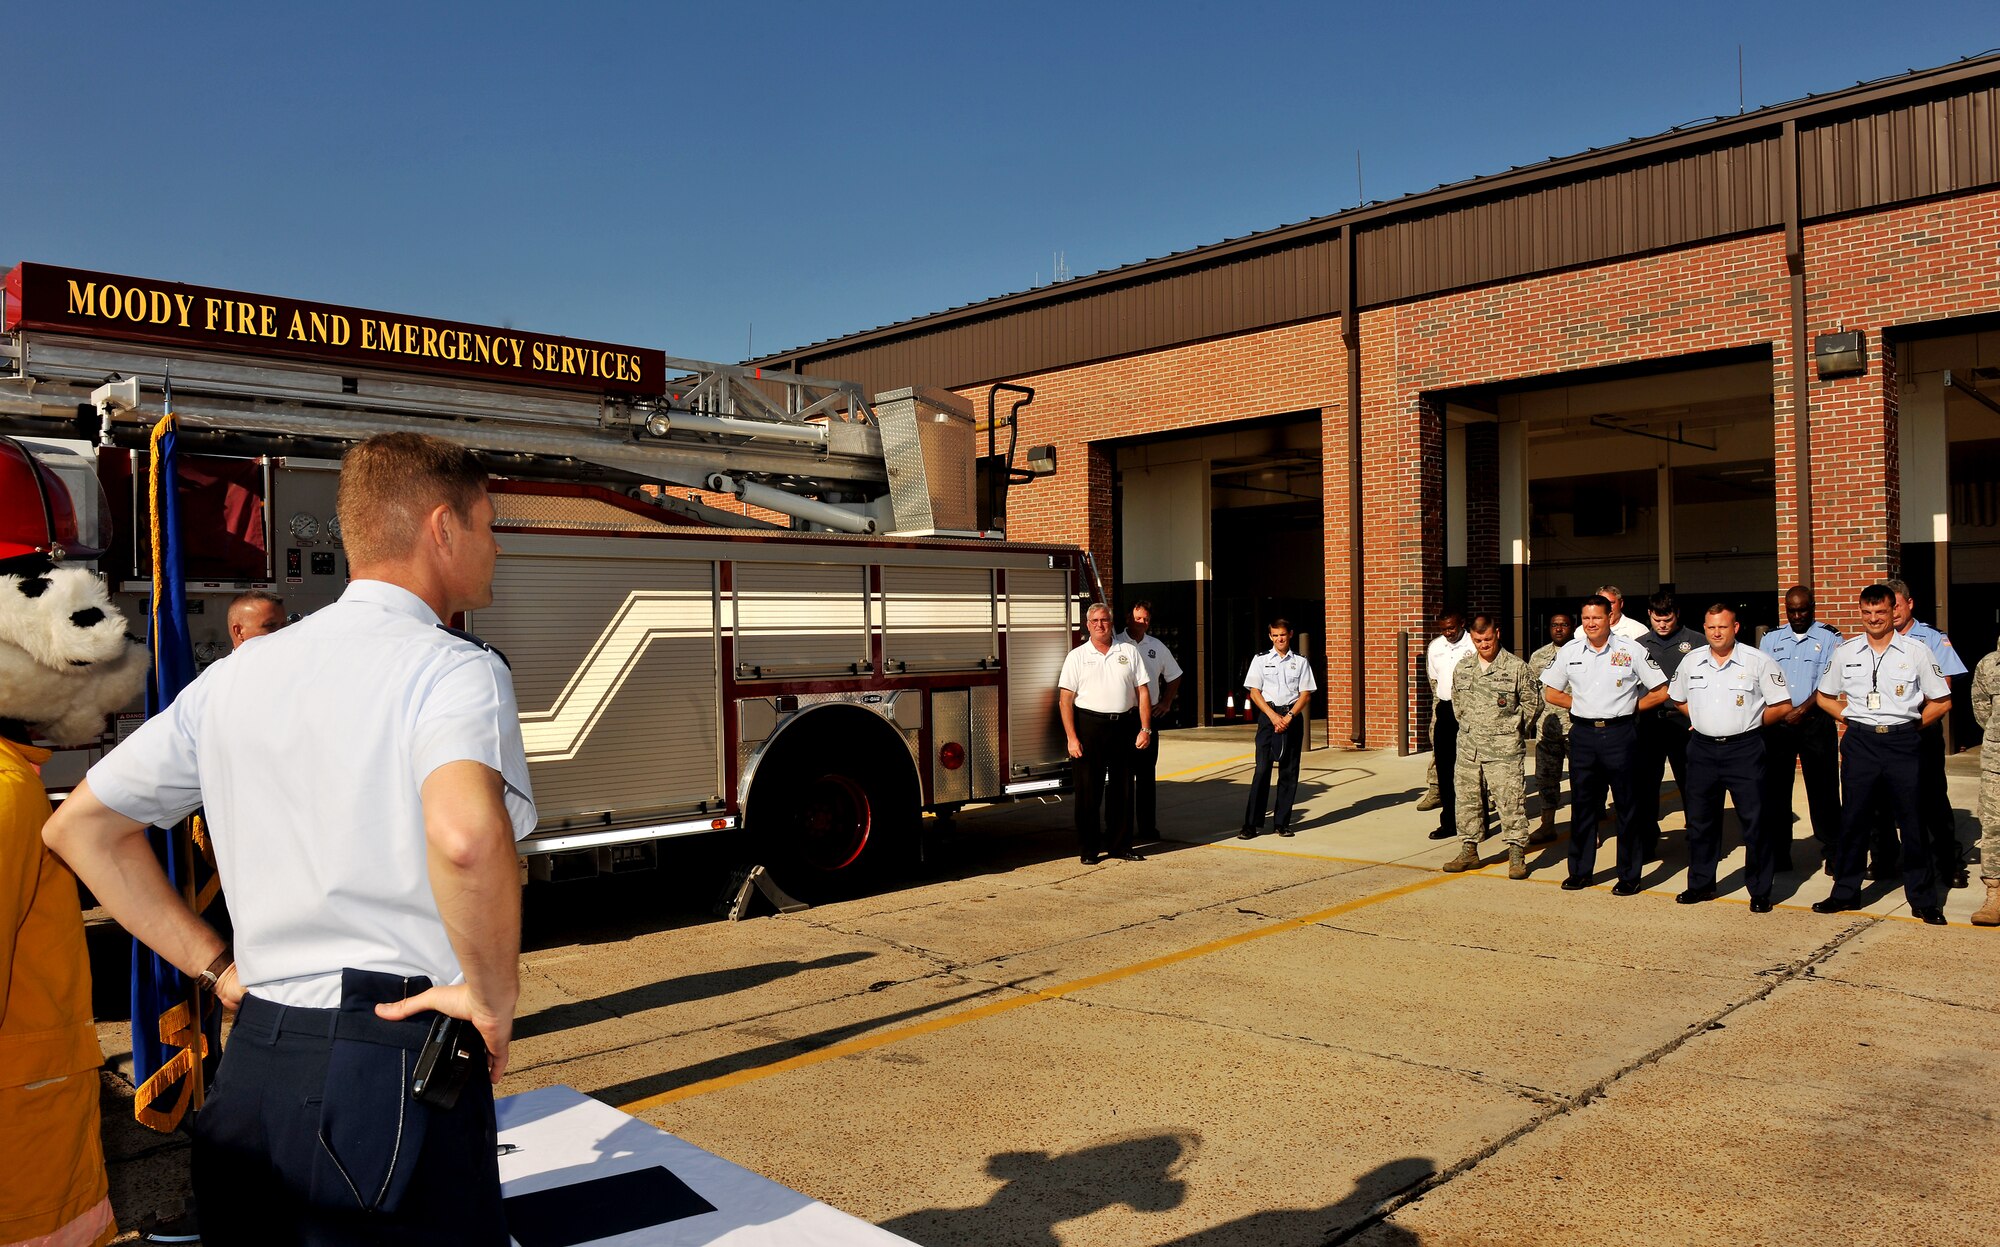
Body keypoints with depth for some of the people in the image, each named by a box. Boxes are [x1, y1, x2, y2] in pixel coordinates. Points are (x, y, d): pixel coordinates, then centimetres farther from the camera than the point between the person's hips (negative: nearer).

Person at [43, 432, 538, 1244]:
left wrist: (217, 966, 14)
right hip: (395, 1063, -6)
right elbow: (466, 834, -34)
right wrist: (494, 996, -18)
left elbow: (80, 825, 17)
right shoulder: (455, 669, -14)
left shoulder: (237, 675, 8)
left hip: (252, 1062, 6)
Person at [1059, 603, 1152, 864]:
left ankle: (1122, 846, 18)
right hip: (1090, 725, -2)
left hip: (1124, 725, 2)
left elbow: (1143, 691, 8)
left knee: (1122, 789, 8)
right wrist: (1072, 738, -11)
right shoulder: (1077, 656, 2)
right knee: (1089, 791, 1)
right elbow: (1065, 699, -3)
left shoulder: (1129, 651, 8)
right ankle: (1088, 850, 9)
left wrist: (1145, 728, 0)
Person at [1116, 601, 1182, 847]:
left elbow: (1174, 676, 23)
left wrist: (1166, 702, 14)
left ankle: (1148, 826, 14)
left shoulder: (1157, 646, 11)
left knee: (1146, 773, 8)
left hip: (1150, 715, 4)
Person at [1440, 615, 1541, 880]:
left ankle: (1517, 854, 3)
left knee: (1510, 801, -5)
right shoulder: (1463, 667, 9)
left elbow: (1533, 702, 3)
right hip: (1468, 747, 5)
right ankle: (1469, 851, 21)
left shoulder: (1516, 667, -5)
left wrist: (1516, 729, 7)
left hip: (1503, 749, -5)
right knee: (1467, 799, 10)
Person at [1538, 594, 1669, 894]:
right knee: (1582, 805, 9)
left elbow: (1660, 692, 3)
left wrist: (1629, 707, 1)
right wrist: (1582, 705, 6)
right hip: (1583, 734, 3)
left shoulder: (1631, 651, -2)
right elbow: (1551, 693, 14)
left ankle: (1629, 875, 13)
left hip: (1619, 734, -3)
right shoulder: (1569, 651, 6)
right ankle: (1580, 871, 19)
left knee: (1626, 807, 4)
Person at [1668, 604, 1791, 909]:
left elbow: (1783, 705, -3)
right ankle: (1701, 884, 24)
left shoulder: (1757, 661, -6)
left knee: (1754, 821, -1)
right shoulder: (1691, 662, 6)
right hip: (1703, 749, 4)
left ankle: (1760, 891, 9)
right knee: (1700, 821, 11)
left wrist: (1749, 722, -1)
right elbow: (1677, 699, 21)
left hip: (1744, 749, -4)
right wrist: (1704, 720, 11)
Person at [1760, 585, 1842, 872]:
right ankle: (1778, 852, 12)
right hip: (1776, 723, 3)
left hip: (1815, 722, -3)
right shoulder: (1772, 638, 13)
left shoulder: (1829, 638, 3)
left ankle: (1832, 851, 9)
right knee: (1775, 788, 4)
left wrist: (1801, 709, -14)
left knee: (1823, 788, -1)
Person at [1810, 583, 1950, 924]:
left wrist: (1910, 724, 0)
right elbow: (1825, 697, 17)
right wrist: (1850, 718, 6)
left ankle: (1923, 899, 14)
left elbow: (1942, 702, 5)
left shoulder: (1917, 651, 1)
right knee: (1853, 819, 7)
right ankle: (1845, 892, 18)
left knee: (1913, 822, 3)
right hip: (1860, 743, 2)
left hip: (1902, 744, -2)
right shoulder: (1845, 651, 6)